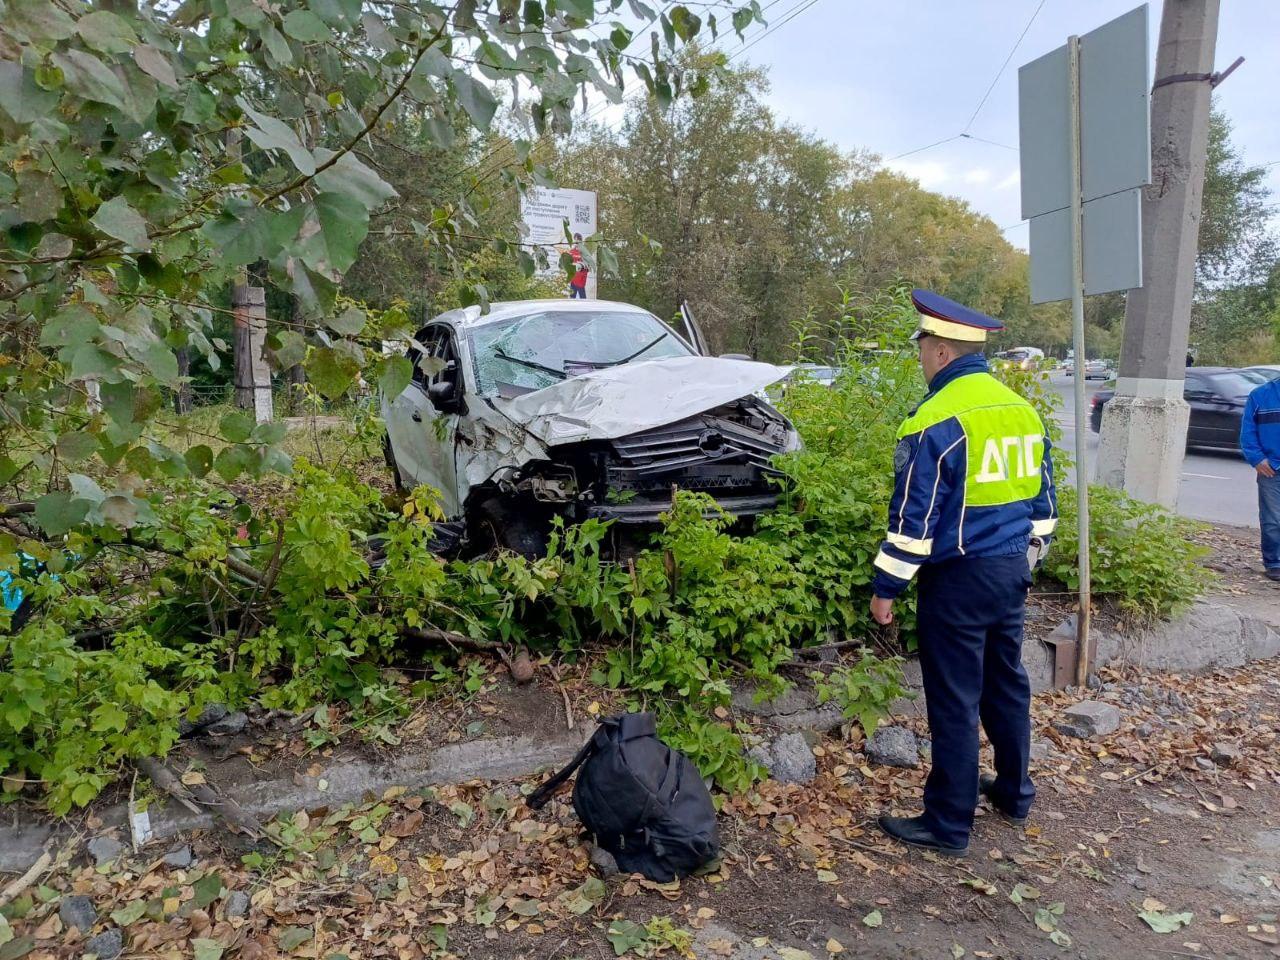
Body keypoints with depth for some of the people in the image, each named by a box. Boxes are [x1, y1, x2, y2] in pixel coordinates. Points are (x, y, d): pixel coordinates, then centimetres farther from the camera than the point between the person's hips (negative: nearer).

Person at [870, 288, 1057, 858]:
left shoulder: (937, 421, -18)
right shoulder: (1023, 410, 7)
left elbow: (914, 517, -18)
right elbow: (1042, 502, 15)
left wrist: (886, 587, -10)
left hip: (959, 577, -8)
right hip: (1013, 572, 8)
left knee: (955, 701, 1)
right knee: (1006, 683, 21)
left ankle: (948, 826, 13)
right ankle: (1014, 792, 38)